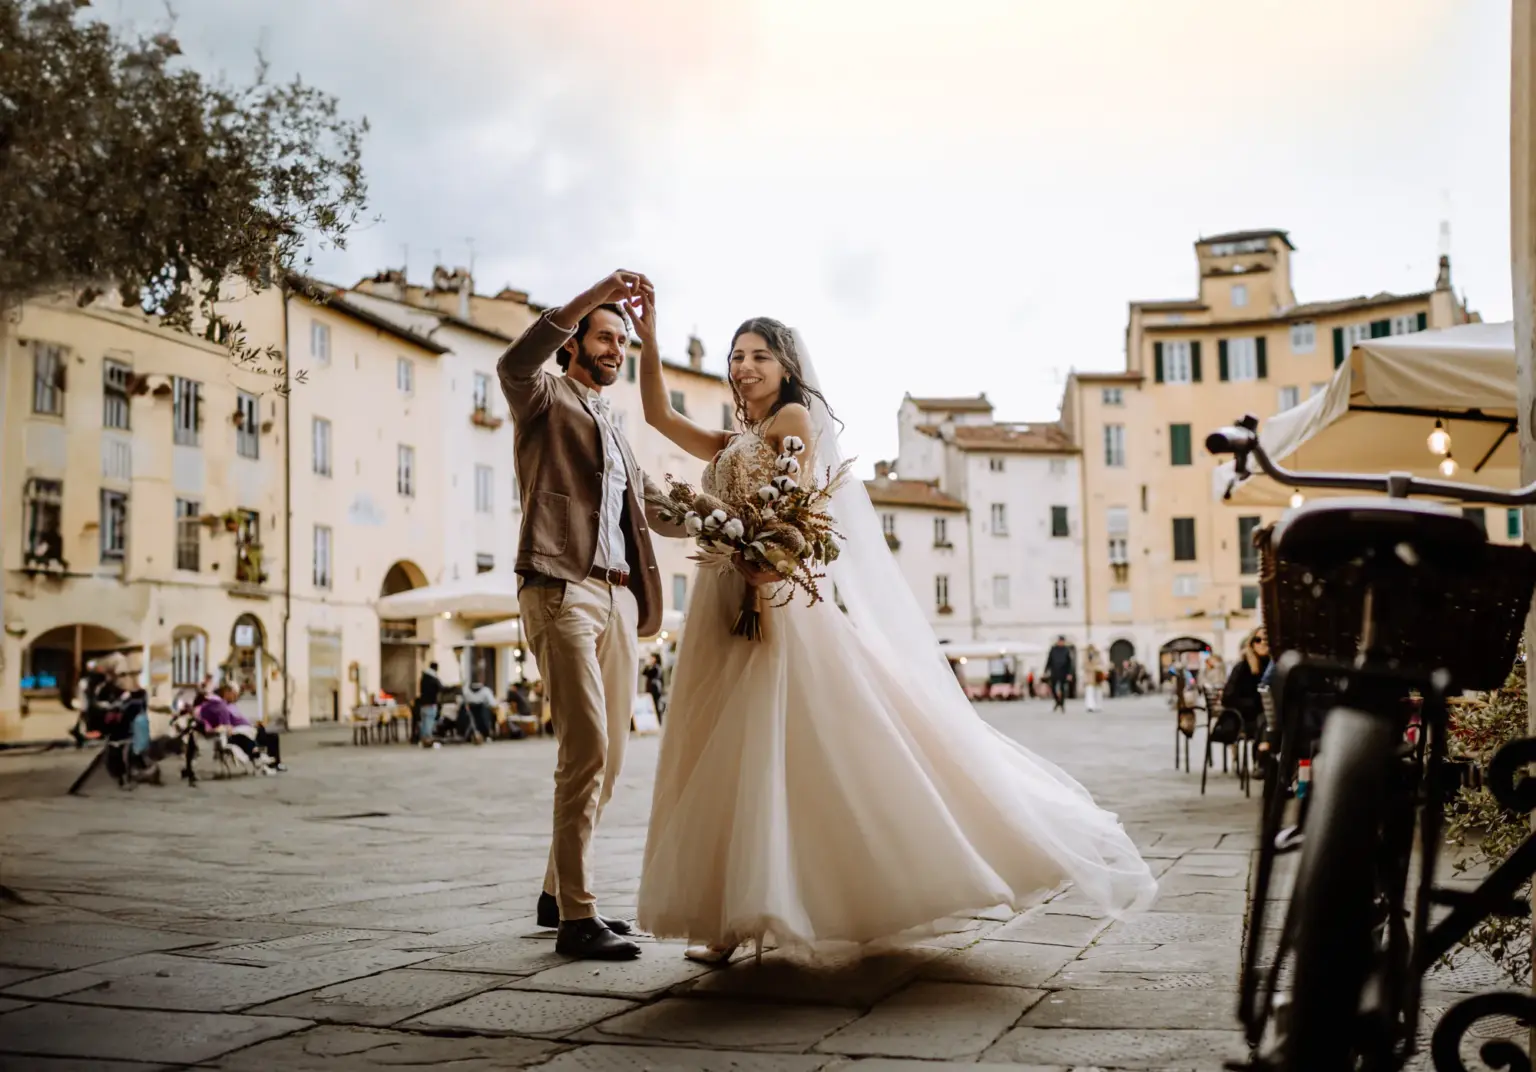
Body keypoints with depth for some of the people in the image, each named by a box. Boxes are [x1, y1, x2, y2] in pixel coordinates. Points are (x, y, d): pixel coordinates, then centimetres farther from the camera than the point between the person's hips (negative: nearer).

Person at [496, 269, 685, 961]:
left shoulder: (614, 429, 27)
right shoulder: (547, 399, 6)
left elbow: (654, 510, 31)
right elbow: (514, 365, -19)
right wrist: (592, 295, -25)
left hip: (619, 599, 8)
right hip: (562, 592, -8)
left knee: (607, 755, 9)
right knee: (586, 748, -16)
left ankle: (558, 890, 23)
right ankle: (576, 916, -14)